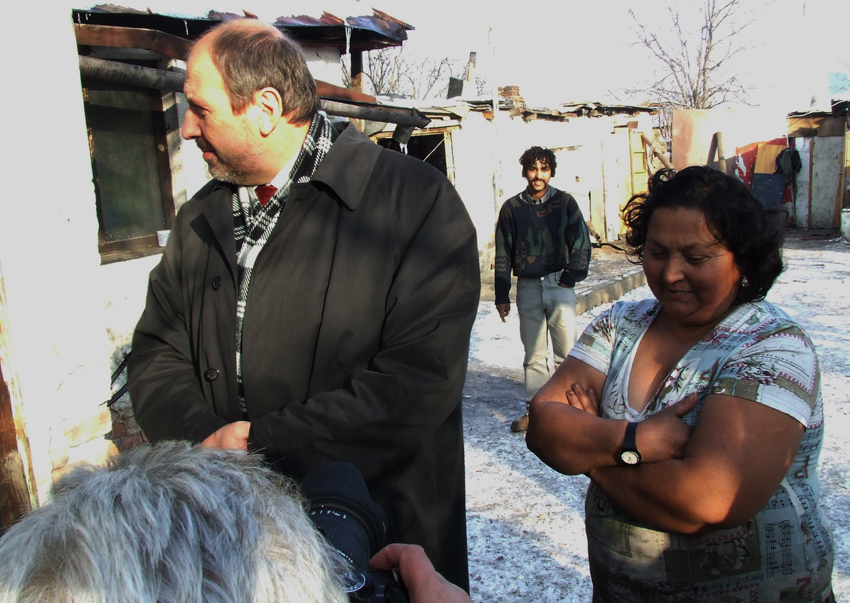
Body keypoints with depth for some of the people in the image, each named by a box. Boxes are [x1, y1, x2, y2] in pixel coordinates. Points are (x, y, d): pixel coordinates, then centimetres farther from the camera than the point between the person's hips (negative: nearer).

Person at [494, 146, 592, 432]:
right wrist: (502, 296, 5)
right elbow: (503, 254, 8)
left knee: (567, 351, -3)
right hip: (527, 288, 1)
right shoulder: (512, 208, 5)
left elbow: (581, 244, 4)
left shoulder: (565, 202, 2)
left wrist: (569, 279, -6)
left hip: (559, 284, -1)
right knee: (534, 353, 7)